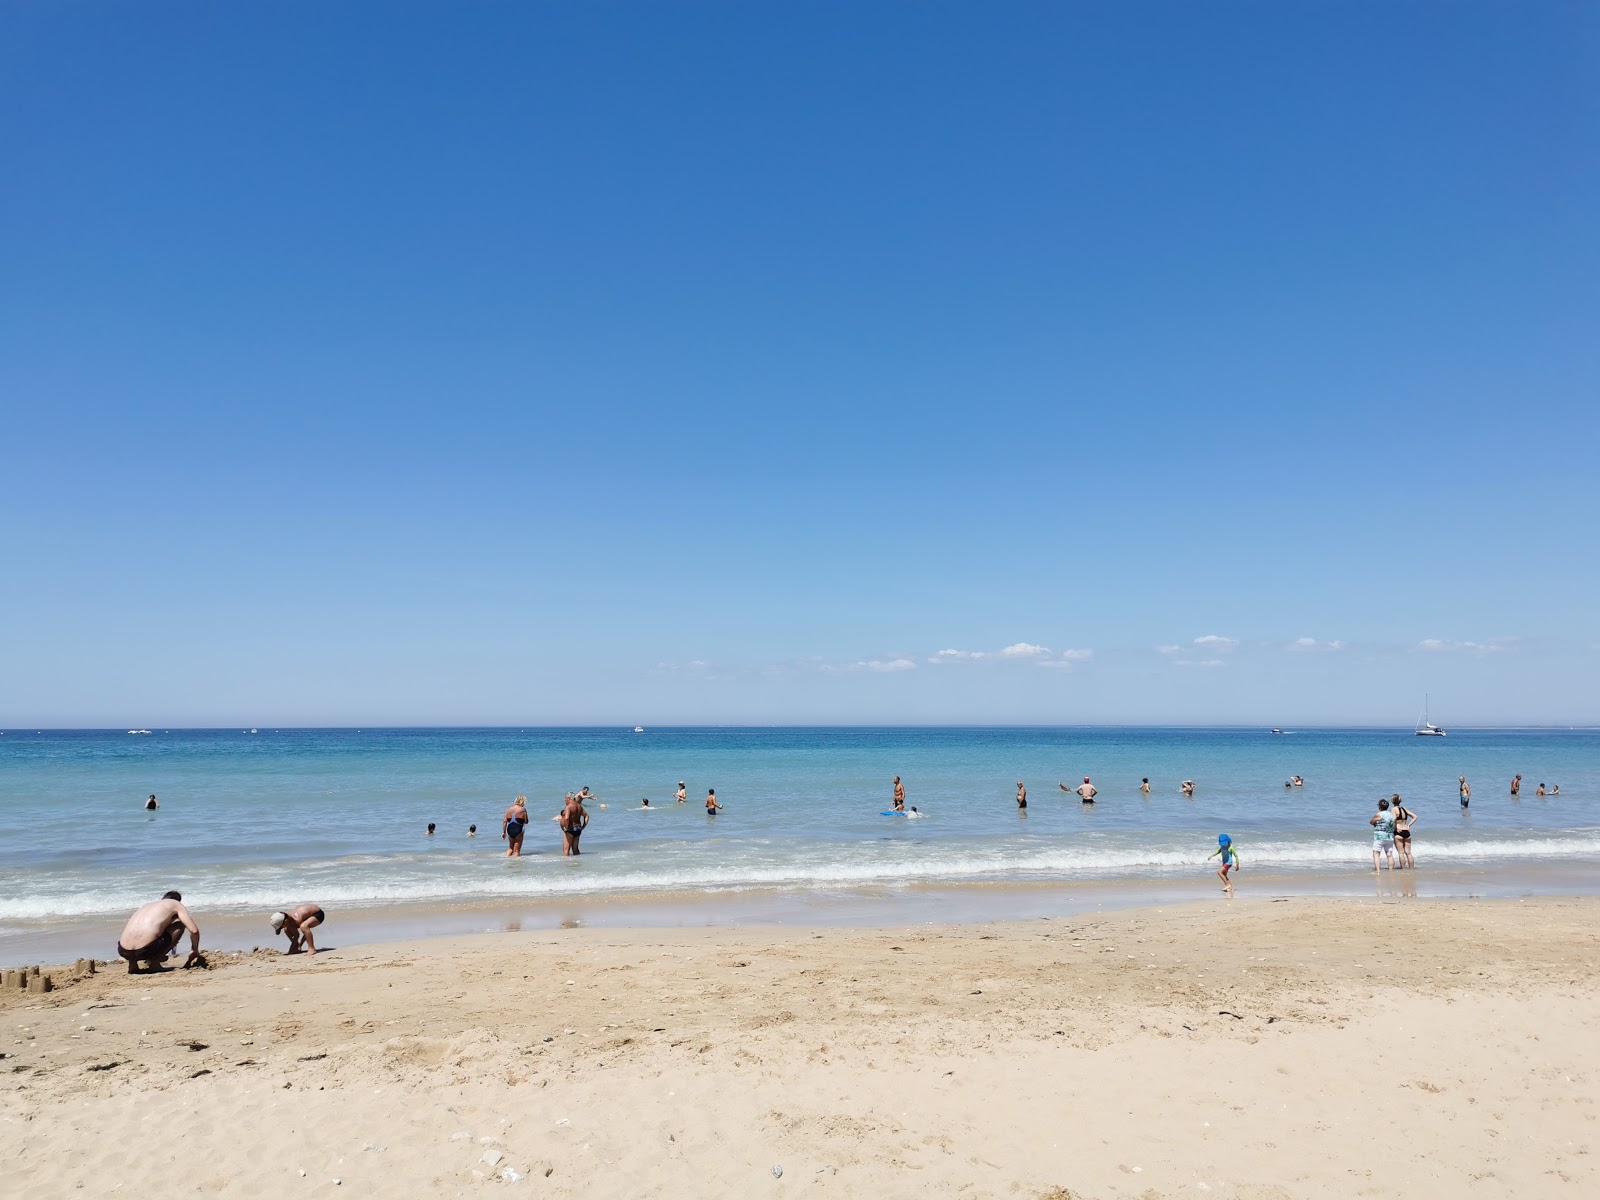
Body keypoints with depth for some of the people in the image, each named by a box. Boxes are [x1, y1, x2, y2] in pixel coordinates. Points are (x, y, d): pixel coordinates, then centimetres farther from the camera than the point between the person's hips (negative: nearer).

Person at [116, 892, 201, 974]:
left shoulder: (148, 905, 32)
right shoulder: (175, 903, 15)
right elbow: (194, 930, 7)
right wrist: (195, 951, 24)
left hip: (123, 952, 6)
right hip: (144, 949, -6)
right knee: (180, 924, 16)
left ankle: (133, 962, 15)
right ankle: (154, 961, 6)